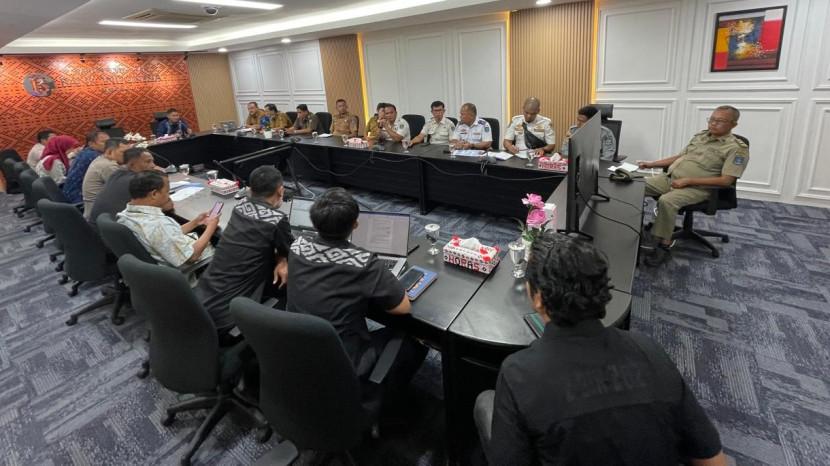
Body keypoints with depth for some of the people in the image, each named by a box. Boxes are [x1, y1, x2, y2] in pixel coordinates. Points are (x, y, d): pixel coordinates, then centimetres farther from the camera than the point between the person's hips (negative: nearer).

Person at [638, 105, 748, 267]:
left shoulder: (737, 148, -6)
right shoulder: (700, 136, 16)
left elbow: (726, 180, -14)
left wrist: (688, 181, -19)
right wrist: (651, 164, 12)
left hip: (697, 188, -7)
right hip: (669, 178, 7)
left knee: (666, 201, -36)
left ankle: (664, 247, -23)